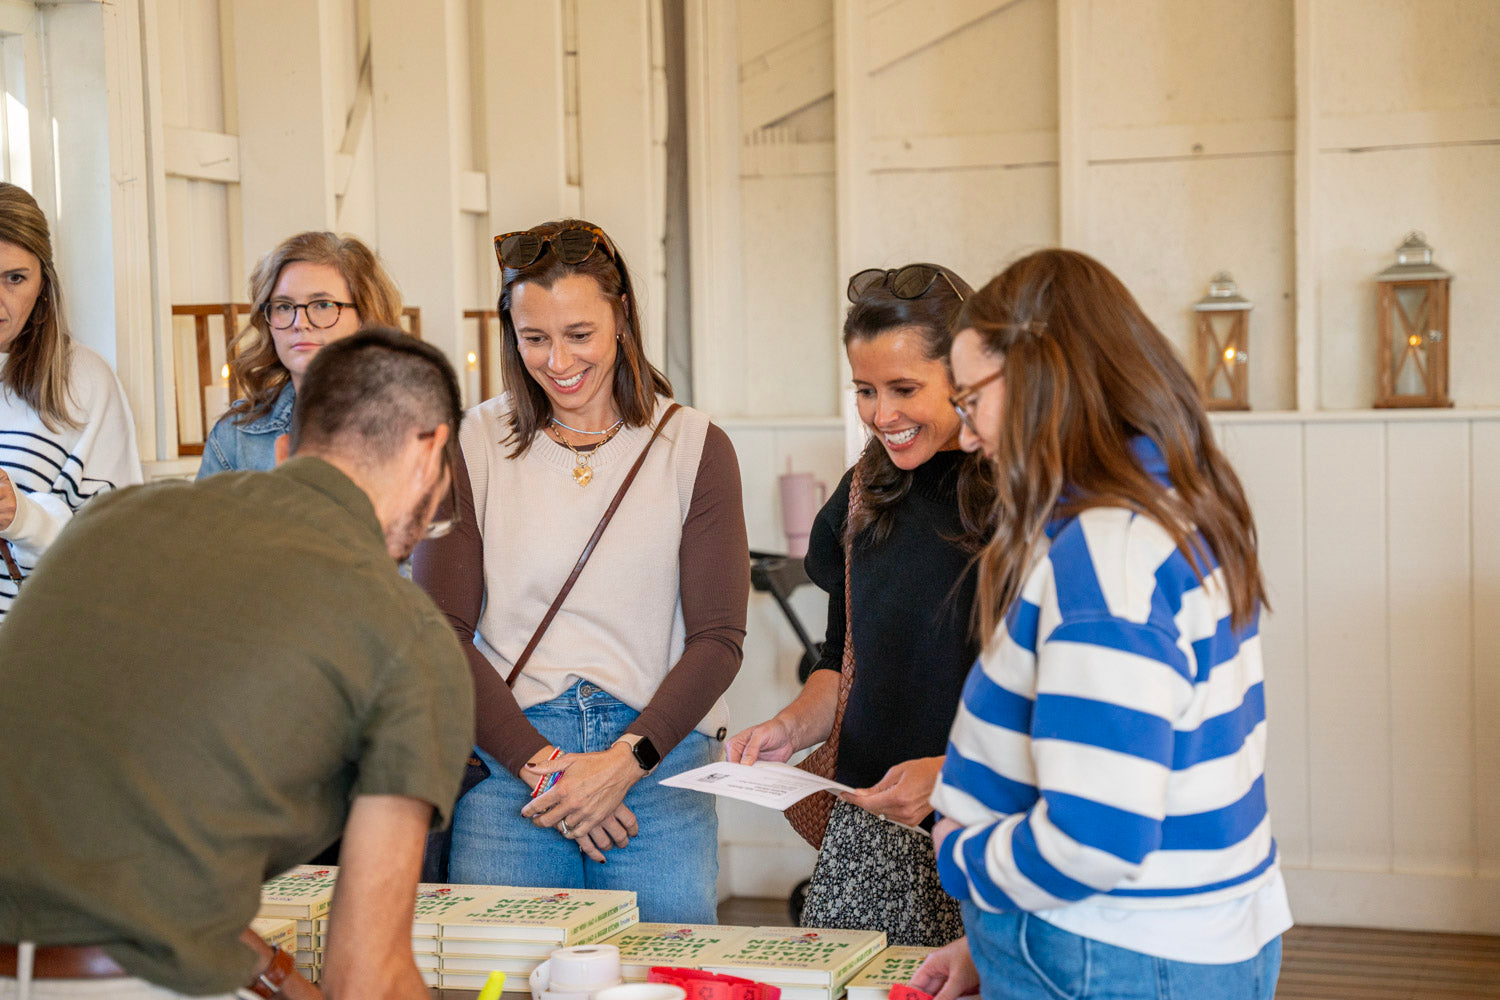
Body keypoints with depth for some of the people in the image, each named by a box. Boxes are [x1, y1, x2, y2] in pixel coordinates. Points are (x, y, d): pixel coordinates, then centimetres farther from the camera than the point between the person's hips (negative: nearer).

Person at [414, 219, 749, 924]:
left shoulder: (695, 449, 6)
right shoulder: (474, 446, 6)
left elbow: (718, 639, 2)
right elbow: (439, 633, 1)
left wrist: (625, 761, -11)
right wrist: (536, 761, -10)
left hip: (658, 757, 0)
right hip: (509, 759, 0)